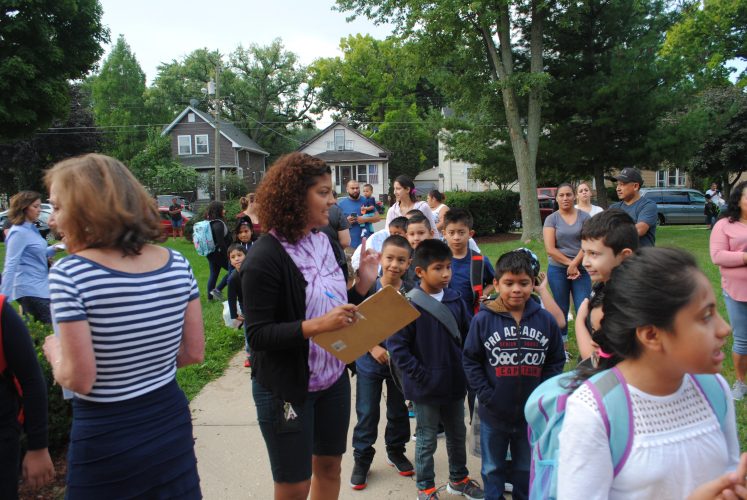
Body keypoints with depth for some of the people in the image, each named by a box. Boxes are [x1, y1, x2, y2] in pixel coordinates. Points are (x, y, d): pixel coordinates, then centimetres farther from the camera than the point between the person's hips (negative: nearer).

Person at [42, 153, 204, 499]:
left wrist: (54, 350, 0)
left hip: (106, 438, -4)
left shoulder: (69, 274, -20)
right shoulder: (177, 264, -7)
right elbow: (194, 352, -1)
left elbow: (79, 379, -19)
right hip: (171, 423, 4)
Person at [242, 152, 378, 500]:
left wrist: (363, 283, -6)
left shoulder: (323, 242, 1)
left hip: (333, 379, 7)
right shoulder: (265, 257, -20)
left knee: (329, 466, 21)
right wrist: (316, 325, -31)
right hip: (286, 389, -6)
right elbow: (258, 335, -22)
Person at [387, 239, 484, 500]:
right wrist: (419, 375, -17)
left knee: (458, 435, 22)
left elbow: (470, 333, 7)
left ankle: (458, 478, 43)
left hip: (455, 382, 5)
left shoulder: (455, 299, -2)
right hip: (426, 387, -5)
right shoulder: (409, 304, -19)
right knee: (427, 440, 13)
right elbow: (396, 345, -18)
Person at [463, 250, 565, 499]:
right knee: (492, 469, 20)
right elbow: (471, 361, -7)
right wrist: (486, 395, -13)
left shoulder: (545, 320, -6)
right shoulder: (483, 319, -12)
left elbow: (556, 361, 2)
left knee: (527, 469, 22)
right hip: (494, 413, -1)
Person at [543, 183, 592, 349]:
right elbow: (550, 249, -7)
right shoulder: (551, 219, 1)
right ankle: (563, 348, 19)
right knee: (561, 311, 9)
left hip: (581, 269, 0)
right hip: (558, 270, 0)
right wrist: (569, 263, -11)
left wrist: (574, 264, -13)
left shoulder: (584, 217, 3)